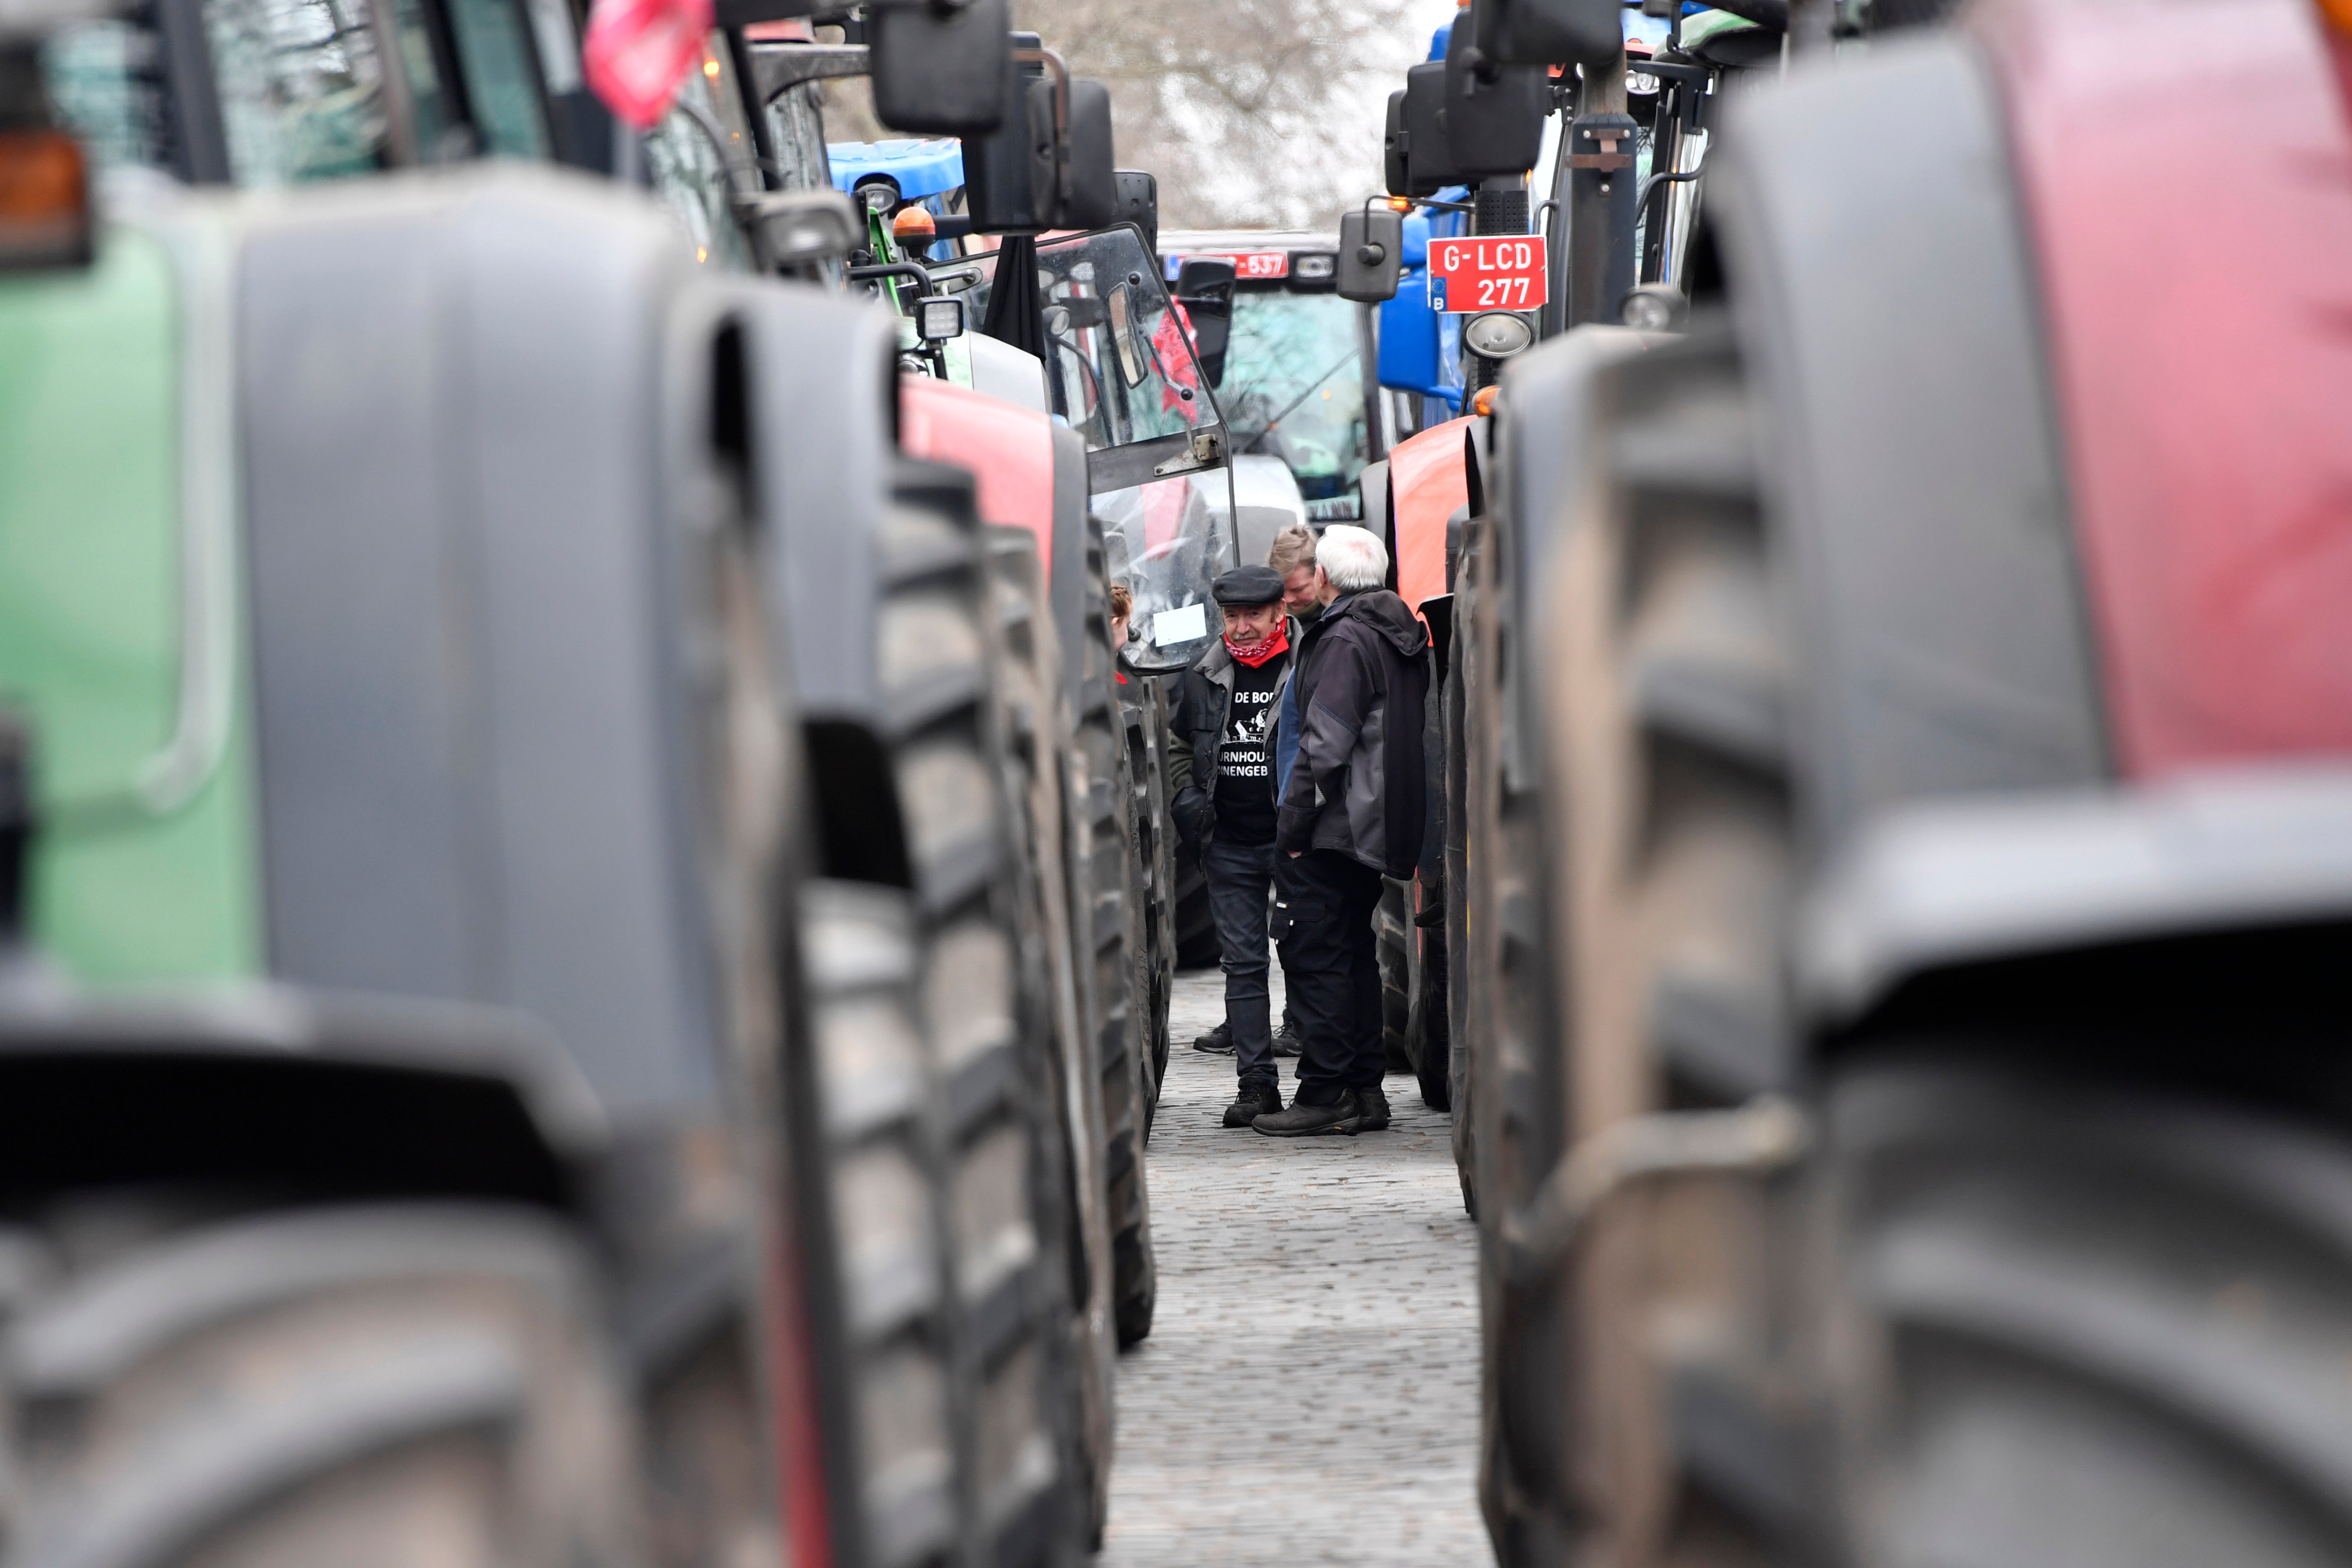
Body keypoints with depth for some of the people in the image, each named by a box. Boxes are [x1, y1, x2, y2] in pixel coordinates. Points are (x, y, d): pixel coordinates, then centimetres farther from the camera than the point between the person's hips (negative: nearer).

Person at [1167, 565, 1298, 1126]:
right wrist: (1186, 794, 11)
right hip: (1230, 844, 4)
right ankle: (1257, 1082, 7)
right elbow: (1176, 742, 23)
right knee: (1242, 963, 4)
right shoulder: (1204, 675, 7)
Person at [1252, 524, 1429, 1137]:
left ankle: (1325, 1093, -7)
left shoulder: (1343, 641, -15)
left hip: (1333, 832, -9)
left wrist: (1293, 824, -15)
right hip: (1380, 828, 9)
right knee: (1354, 954, 15)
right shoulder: (1404, 637, 13)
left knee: (1315, 955, -5)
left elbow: (1325, 744, -20)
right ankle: (1365, 1090, 17)